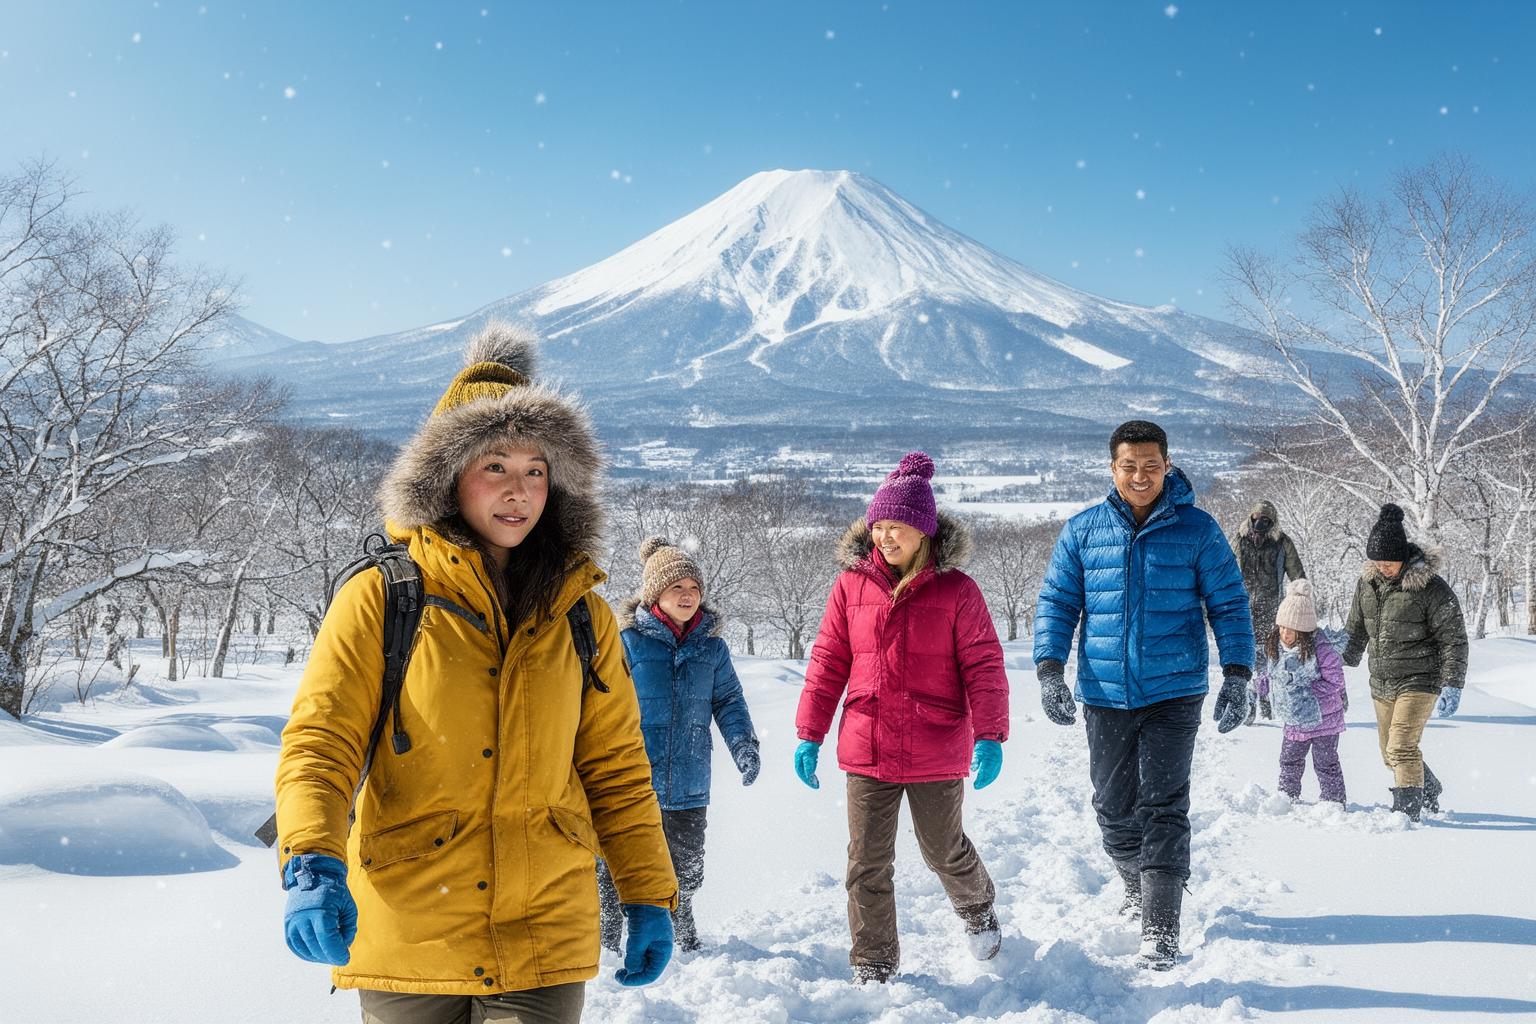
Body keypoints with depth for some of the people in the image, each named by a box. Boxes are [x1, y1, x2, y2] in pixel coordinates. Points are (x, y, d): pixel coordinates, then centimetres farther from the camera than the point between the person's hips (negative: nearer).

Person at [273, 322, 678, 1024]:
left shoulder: (580, 614, 5)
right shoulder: (380, 598, -4)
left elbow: (616, 768, 11)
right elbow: (319, 743, -9)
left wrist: (649, 897, 8)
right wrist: (312, 866, -25)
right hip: (405, 935, -1)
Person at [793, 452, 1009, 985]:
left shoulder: (956, 590, -5)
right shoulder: (851, 585, 1)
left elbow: (984, 665, -6)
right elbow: (826, 664, 4)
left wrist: (989, 734, -17)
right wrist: (809, 735, 1)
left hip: (936, 755, -1)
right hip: (866, 752, 2)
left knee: (944, 851, 17)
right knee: (867, 862, 5)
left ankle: (978, 907, 49)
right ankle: (873, 964, 20)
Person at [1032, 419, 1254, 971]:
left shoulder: (1197, 530, -1)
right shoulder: (1082, 530, 3)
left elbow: (1229, 605, 3)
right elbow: (1056, 602, 5)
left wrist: (1237, 676, -6)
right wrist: (1050, 670, -7)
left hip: (1174, 692, -2)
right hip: (1104, 695, 3)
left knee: (1163, 805, -8)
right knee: (1113, 806, 12)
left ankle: (1161, 930, -5)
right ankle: (1137, 885, 38)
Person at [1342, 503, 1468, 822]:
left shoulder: (1432, 588, -15)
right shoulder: (1367, 581, 2)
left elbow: (1453, 640, -10)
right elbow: (1355, 631, 15)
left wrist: (1452, 686, -17)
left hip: (1419, 681, -6)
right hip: (1381, 684, 6)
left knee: (1402, 747, -16)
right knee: (1391, 754, 15)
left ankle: (1407, 811, -6)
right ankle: (1430, 794, 39)